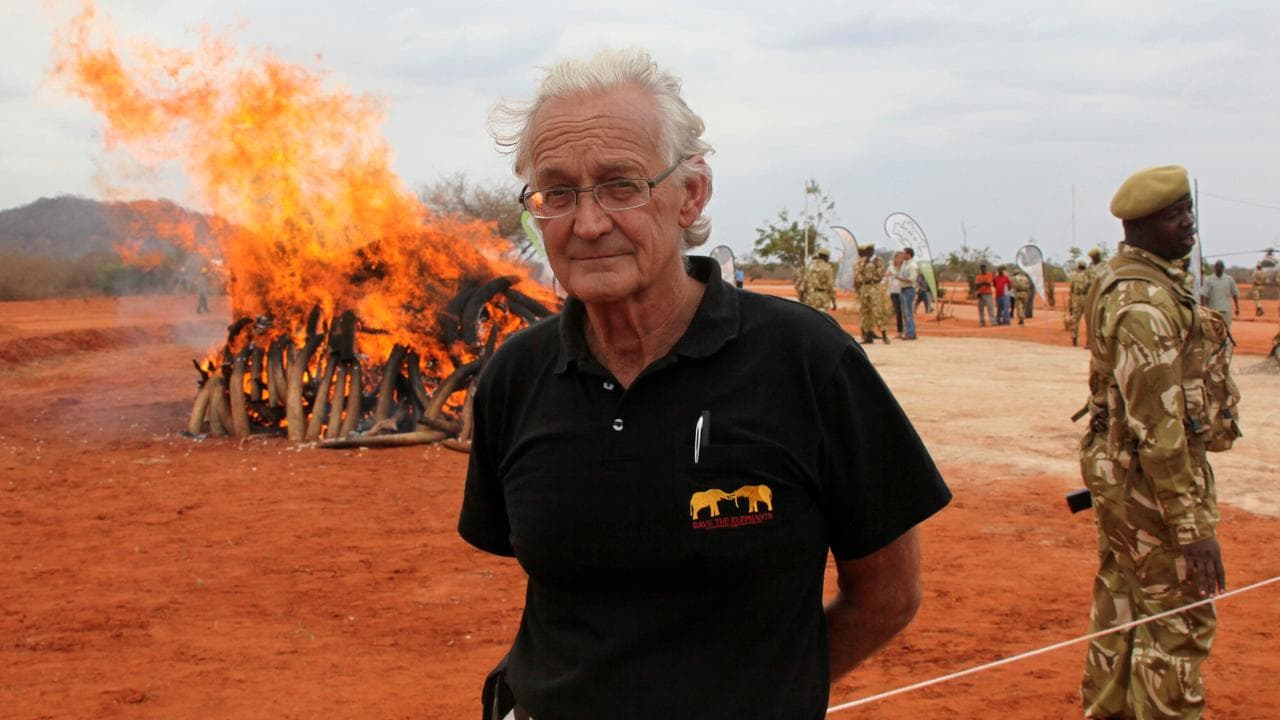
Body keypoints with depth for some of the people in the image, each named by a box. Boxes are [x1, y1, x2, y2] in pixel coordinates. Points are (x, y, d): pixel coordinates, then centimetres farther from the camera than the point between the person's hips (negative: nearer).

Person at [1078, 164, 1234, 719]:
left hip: (1114, 468, 10)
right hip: (1153, 478, -10)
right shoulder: (1147, 300, -22)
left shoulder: (1118, 279, 10)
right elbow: (1158, 422, -26)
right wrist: (1193, 527, -26)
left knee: (1120, 608, 18)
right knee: (1177, 621, -2)